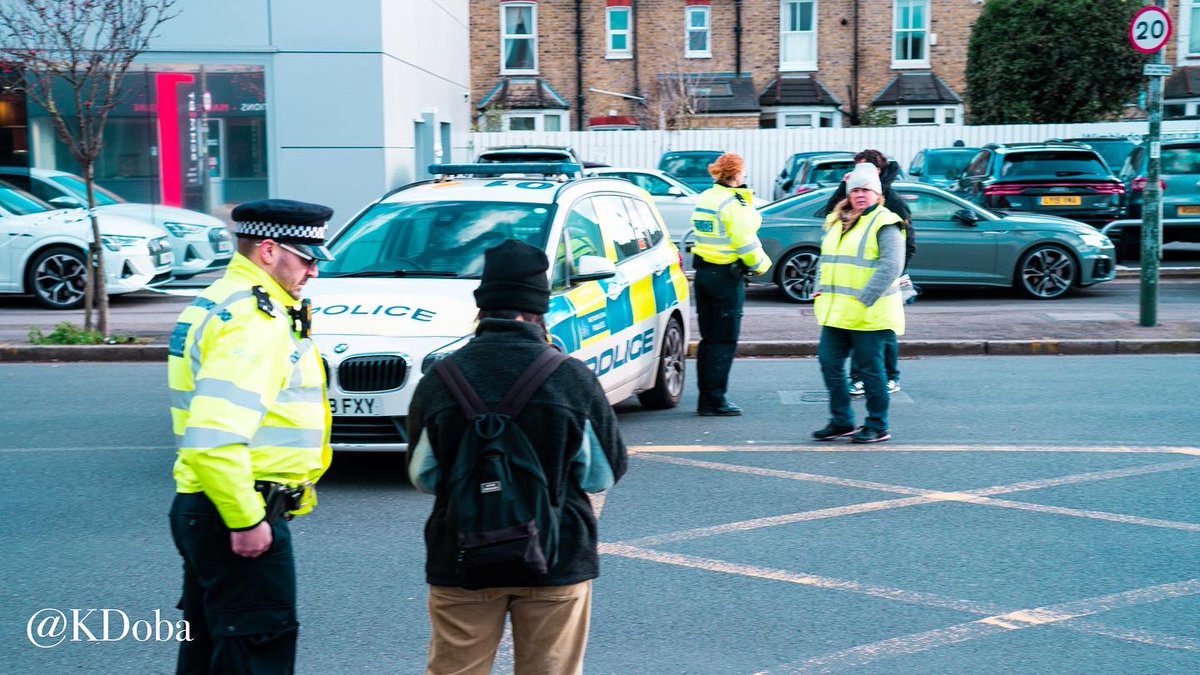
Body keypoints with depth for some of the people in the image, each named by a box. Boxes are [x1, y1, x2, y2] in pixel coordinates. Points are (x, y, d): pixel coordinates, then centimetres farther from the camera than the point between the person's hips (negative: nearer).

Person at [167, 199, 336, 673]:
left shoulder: (218, 304, 16)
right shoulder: (253, 320, -19)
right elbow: (215, 435, -30)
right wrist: (246, 520, -22)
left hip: (200, 510, 10)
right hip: (237, 517, -10)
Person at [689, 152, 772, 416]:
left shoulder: (704, 199, 10)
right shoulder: (733, 204, -15)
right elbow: (746, 243, -15)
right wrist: (761, 264, 0)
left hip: (703, 272, 8)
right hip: (727, 276, -8)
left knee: (708, 338, 13)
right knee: (724, 341, -2)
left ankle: (706, 398, 16)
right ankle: (714, 400, -1)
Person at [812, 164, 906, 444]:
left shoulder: (884, 224, -10)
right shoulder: (836, 222, 15)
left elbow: (891, 266, -18)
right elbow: (826, 259, 24)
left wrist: (864, 300, -21)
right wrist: (821, 289, 10)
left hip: (868, 313, -8)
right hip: (836, 311, 8)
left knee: (869, 368, 0)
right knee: (829, 362, 7)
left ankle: (878, 426, 13)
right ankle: (841, 421, 20)